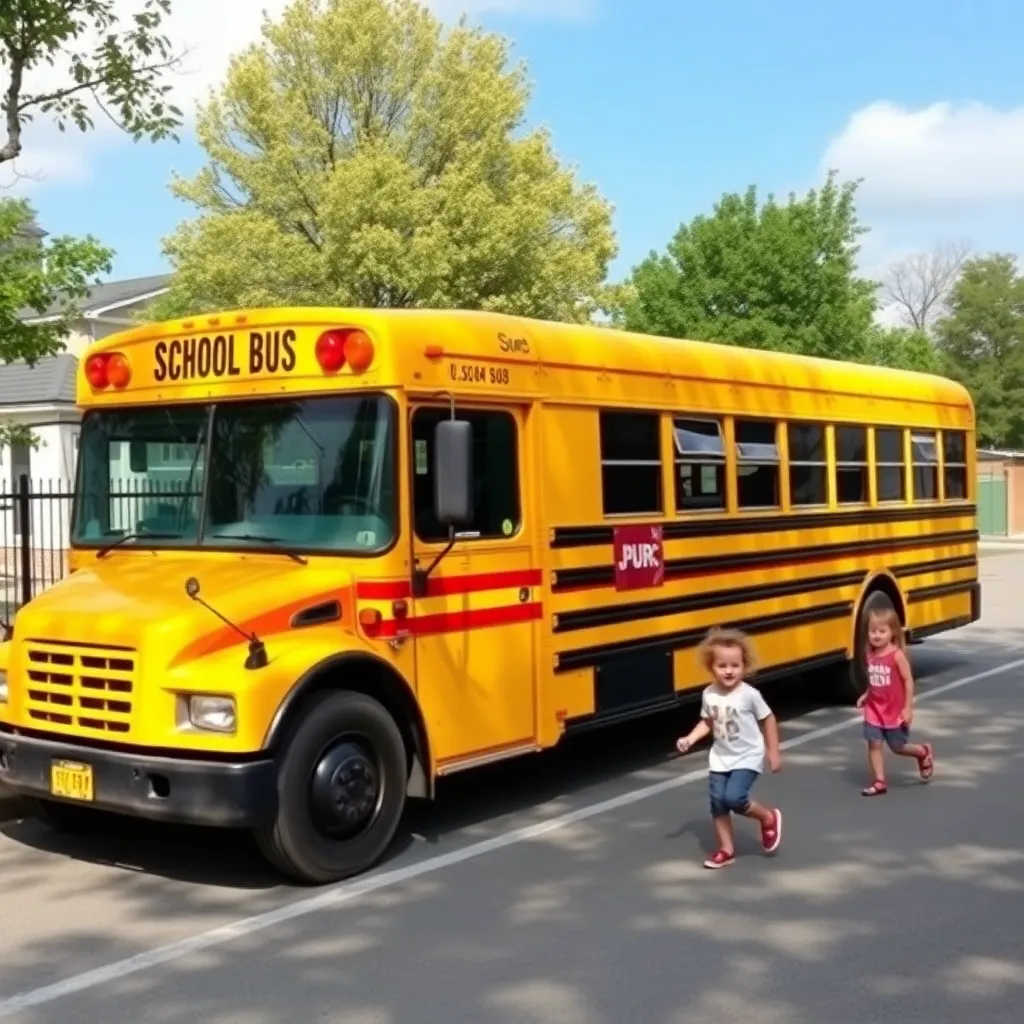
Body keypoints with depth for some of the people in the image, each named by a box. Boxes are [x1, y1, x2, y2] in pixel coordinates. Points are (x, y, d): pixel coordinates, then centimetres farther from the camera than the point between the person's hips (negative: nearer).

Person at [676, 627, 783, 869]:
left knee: (734, 798, -20)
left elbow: (768, 720, -6)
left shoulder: (749, 695, -18)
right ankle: (727, 850, 18)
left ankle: (768, 817, 9)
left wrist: (773, 752, -2)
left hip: (748, 758, -5)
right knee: (718, 802, 3)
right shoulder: (709, 695, -5)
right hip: (720, 759, 5)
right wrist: (689, 739, -6)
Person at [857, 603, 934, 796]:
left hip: (895, 712, -5)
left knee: (898, 747, 10)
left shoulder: (897, 655, -18)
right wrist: (866, 695, -1)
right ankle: (879, 782, 8)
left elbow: (908, 681, -15)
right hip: (874, 710, 5)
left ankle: (924, 752, 39)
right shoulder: (871, 654, 0)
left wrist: (908, 708, -16)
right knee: (874, 744, -1)